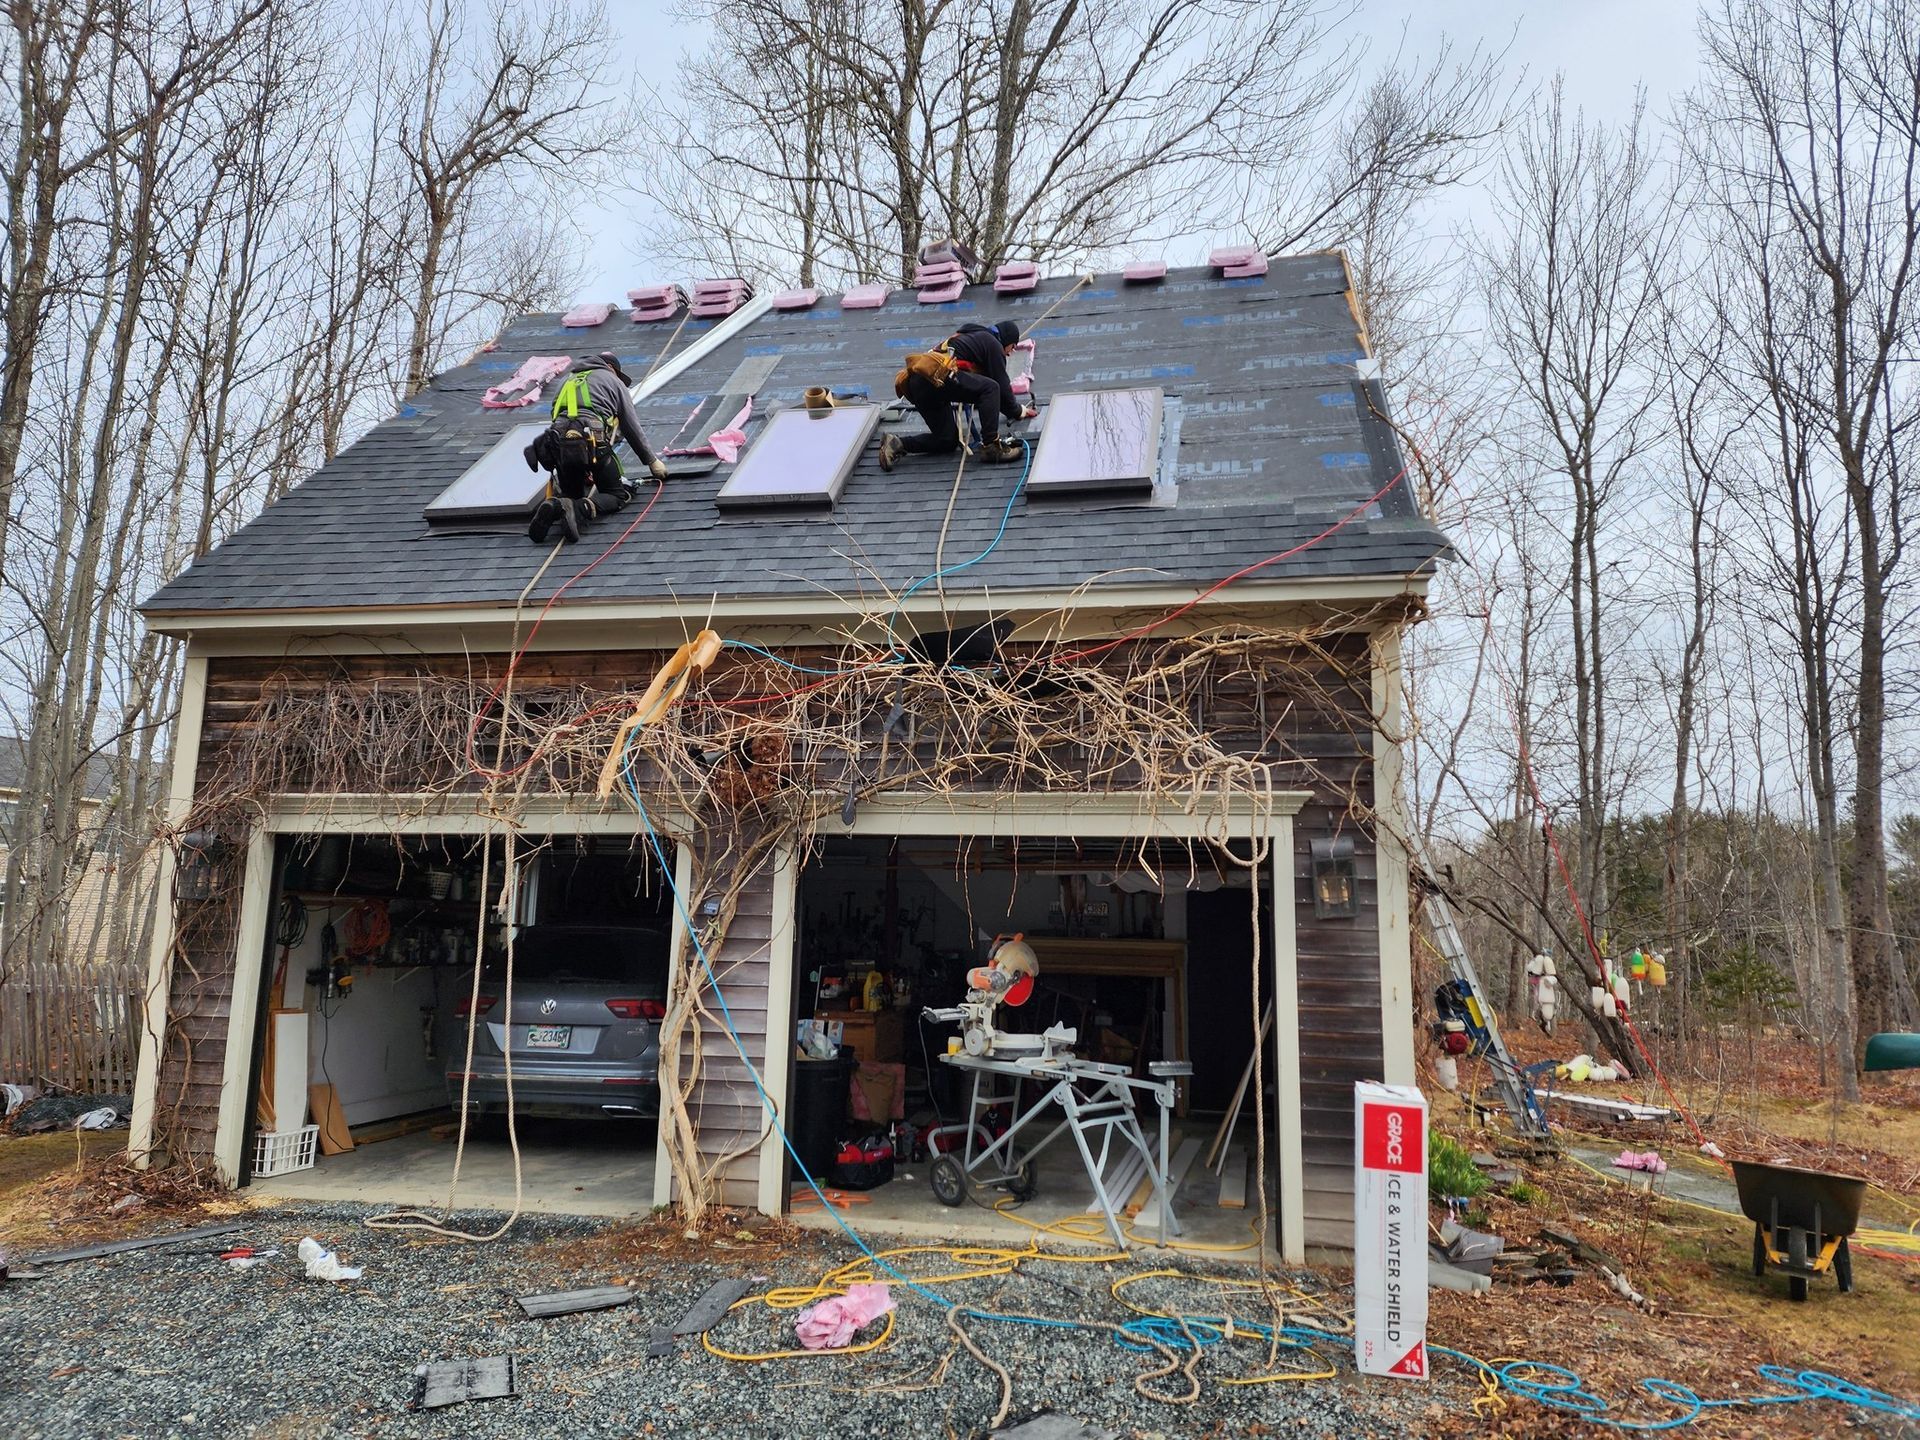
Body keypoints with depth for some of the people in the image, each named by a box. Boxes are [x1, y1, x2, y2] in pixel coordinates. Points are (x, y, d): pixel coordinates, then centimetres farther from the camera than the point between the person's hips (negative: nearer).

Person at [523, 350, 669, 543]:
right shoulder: (614, 381, 20)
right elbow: (632, 428, 16)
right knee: (620, 494, 7)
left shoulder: (569, 381, 34)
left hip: (558, 442, 5)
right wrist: (652, 461, 25)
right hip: (592, 441, -5)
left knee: (571, 494, 22)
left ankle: (553, 506, -14)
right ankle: (581, 509, -23)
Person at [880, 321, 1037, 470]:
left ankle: (897, 444, 3)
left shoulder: (970, 336, 37)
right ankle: (991, 447, -15)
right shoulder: (993, 344, 9)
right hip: (934, 375, -9)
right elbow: (1002, 385, 6)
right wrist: (1017, 411, 22)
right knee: (990, 388, -10)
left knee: (948, 440, 14)